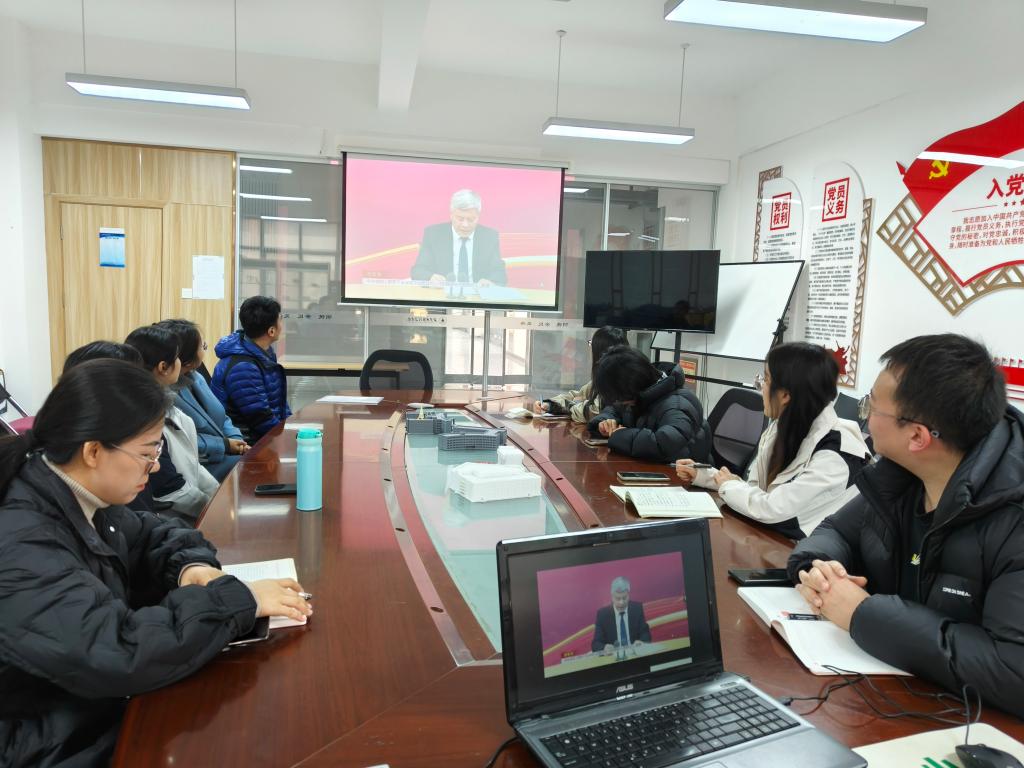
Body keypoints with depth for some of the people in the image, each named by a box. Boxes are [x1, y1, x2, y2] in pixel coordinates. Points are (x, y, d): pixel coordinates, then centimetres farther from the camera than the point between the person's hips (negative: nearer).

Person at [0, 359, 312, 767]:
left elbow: (154, 532, 13)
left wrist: (193, 564, -9)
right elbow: (116, 653, -37)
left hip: (108, 704, 7)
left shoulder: (79, 502, -3)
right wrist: (238, 599, -27)